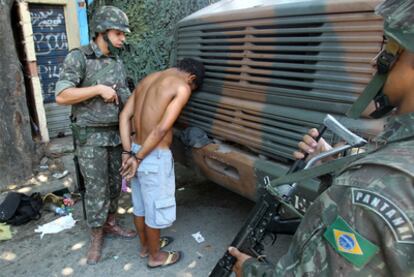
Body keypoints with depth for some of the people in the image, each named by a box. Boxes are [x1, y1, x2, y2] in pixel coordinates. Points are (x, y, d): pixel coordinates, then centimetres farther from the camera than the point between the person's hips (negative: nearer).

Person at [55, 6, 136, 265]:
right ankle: (96, 237, 18)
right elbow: (62, 96, -20)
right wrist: (99, 89, -23)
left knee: (114, 183, 13)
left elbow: (125, 98, 15)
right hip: (91, 137, -6)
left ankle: (110, 224, 31)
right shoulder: (78, 58, -12)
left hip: (116, 134, 6)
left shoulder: (117, 62, 8)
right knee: (96, 188, 0)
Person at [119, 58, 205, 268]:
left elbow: (124, 116, 5)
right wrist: (138, 158, -13)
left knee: (140, 205, 23)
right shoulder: (182, 87, -12)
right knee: (155, 208, 12)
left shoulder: (147, 80, 12)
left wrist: (128, 153, 0)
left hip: (138, 149, 8)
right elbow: (162, 129, -21)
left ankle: (145, 245, 44)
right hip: (155, 157, -8)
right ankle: (155, 256, 33)